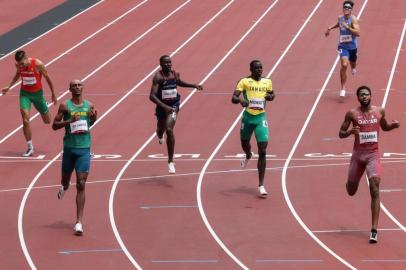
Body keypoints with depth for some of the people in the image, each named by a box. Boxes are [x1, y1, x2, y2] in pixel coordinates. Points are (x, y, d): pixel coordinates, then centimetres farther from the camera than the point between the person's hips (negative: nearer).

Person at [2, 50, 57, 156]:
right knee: (25, 120, -15)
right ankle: (30, 147, -6)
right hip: (25, 93, 1)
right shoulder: (18, 66, -13)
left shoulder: (37, 64, -24)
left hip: (37, 93, -1)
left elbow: (47, 78, -10)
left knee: (47, 121, 13)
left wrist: (53, 94, -2)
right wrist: (9, 86, 4)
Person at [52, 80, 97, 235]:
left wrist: (93, 118, -3)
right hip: (69, 148, 0)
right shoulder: (65, 106, -2)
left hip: (84, 149, 0)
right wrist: (68, 121, -18)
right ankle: (64, 187, 58)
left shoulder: (89, 106, 4)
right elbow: (54, 125, -3)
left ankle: (79, 222, -9)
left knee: (81, 185, -8)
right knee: (66, 180, 16)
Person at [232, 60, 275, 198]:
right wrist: (241, 100, -36)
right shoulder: (244, 81, -6)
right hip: (248, 117, 0)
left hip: (261, 118, 0)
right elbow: (233, 98, -13)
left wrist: (270, 97, -1)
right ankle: (248, 156, 64)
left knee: (262, 151, -10)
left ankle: (261, 185, -6)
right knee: (244, 143, 22)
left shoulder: (267, 82, 4)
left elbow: (272, 94, 23)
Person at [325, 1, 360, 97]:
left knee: (352, 63, 24)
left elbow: (357, 33, -27)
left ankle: (353, 68, 67)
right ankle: (343, 89, -15)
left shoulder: (353, 19, -16)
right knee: (344, 65, -20)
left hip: (352, 46, -1)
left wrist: (347, 27, -34)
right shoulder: (340, 18, -1)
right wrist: (330, 28, 22)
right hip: (343, 46, 1)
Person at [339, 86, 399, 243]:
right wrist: (350, 132, -21)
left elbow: (384, 127, 21)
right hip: (358, 154, 1)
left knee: (375, 190, -16)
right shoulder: (352, 114, -3)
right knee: (351, 191, 13)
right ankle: (350, 182, 56)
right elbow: (341, 134, 2)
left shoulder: (379, 111, 3)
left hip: (373, 155, -1)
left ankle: (374, 230, -19)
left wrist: (393, 126, -1)